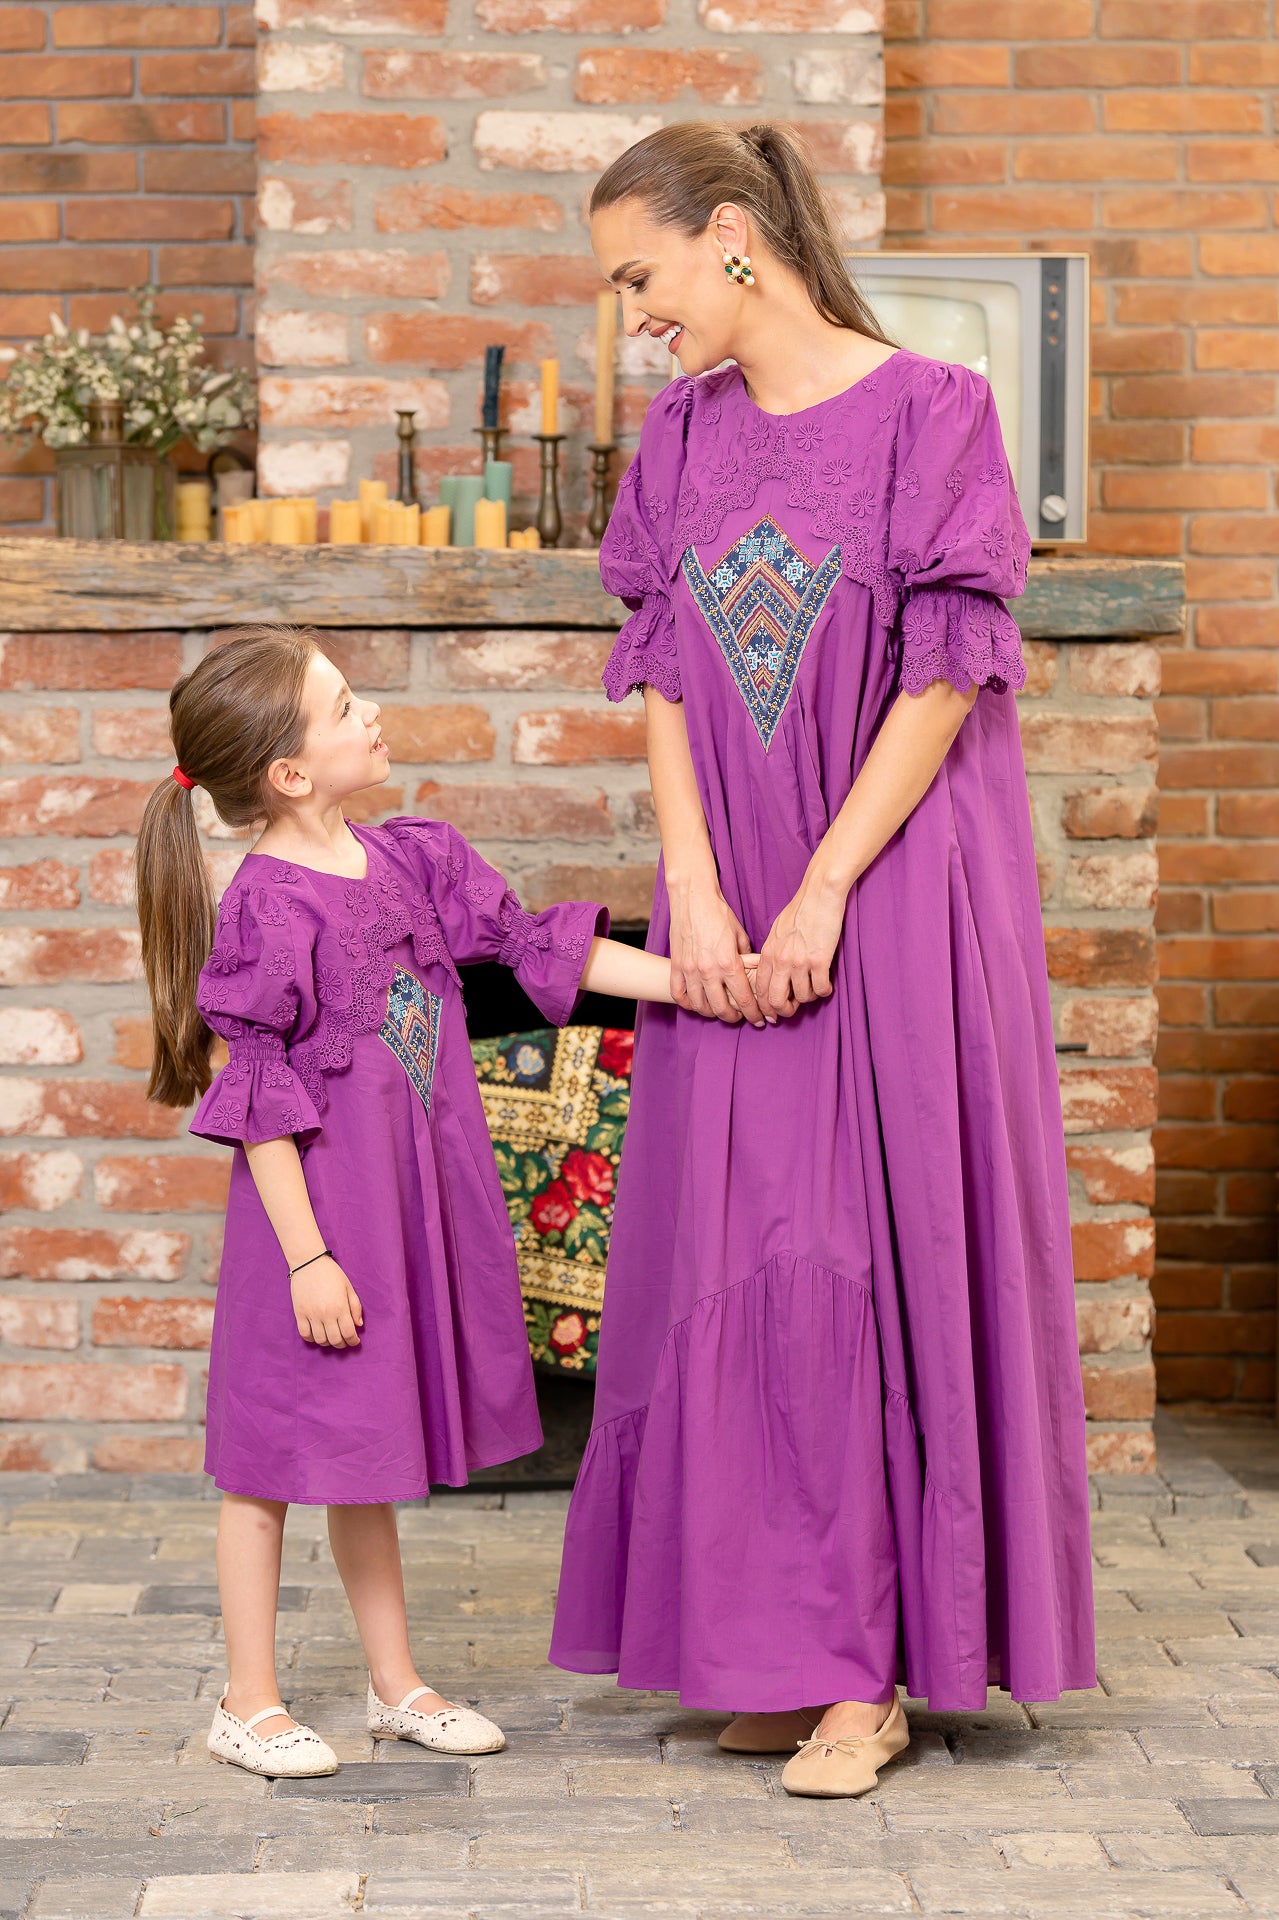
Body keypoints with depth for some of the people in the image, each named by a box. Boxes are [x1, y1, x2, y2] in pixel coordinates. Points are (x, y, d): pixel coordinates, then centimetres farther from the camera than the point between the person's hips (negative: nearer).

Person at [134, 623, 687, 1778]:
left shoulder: (413, 861, 3)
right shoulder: (266, 909, -19)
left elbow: (539, 944, 8)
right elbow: (259, 1105, -17)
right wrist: (307, 1255, -18)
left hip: (414, 1203, 7)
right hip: (316, 1212, -7)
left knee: (364, 1458, 18)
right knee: (277, 1458, 5)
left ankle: (398, 1684, 27)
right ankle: (250, 1704, 16)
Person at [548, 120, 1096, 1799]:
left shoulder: (927, 410, -6)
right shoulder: (681, 438, 10)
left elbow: (942, 681, -10)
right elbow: (663, 680, 6)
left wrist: (821, 897, -14)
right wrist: (696, 899, -6)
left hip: (900, 890, -5)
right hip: (736, 912, 5)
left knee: (880, 1246, -5)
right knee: (739, 1255, 4)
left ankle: (878, 1669, 2)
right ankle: (784, 1649, 13)